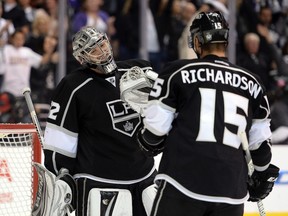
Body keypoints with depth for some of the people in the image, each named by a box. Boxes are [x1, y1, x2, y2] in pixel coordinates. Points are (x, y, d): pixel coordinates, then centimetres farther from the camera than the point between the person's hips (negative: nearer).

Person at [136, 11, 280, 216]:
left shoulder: (178, 72, 0)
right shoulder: (252, 83, 11)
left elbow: (155, 126, -1)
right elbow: (261, 143, 16)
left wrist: (150, 144, 21)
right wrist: (263, 175, 32)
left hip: (183, 184, -3)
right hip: (231, 190, 3)